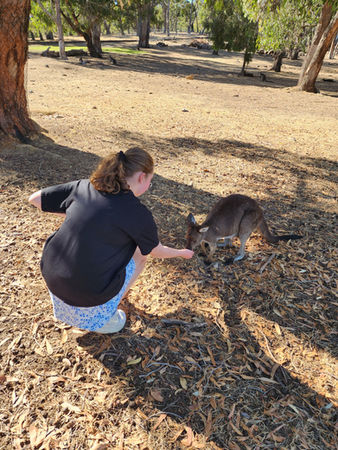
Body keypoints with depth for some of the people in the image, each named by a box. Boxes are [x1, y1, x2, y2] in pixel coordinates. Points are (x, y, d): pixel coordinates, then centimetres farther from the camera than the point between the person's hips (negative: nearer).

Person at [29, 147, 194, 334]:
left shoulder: (83, 186, -1)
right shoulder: (138, 214, -12)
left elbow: (35, 199, 9)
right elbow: (156, 251, 5)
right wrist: (181, 252, 25)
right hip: (89, 294, -5)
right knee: (141, 251, 16)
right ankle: (104, 316, 20)